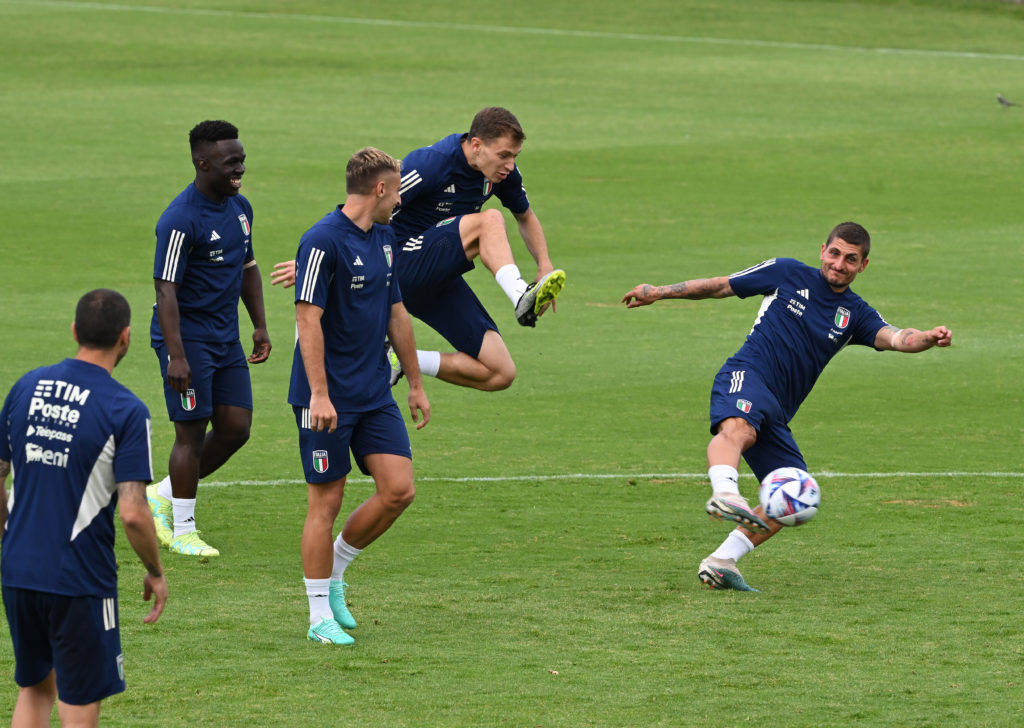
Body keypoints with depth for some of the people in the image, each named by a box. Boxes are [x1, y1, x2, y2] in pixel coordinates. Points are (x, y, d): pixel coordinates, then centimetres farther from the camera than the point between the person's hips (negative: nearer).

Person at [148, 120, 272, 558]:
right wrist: (176, 356, -27)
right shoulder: (181, 220, -19)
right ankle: (182, 530, 9)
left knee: (236, 428, 6)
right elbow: (166, 290, -22)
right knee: (192, 432, -3)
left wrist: (260, 326, 16)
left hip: (226, 339, 8)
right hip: (187, 337, -8)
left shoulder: (240, 208, 7)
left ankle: (165, 495, 23)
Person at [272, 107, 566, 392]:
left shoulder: (504, 171, 0)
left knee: (500, 375, -4)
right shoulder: (429, 165, -22)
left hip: (439, 279, 8)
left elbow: (525, 217, 20)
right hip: (403, 262, -8)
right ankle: (521, 296, -45)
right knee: (489, 221, -29)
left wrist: (544, 265, 3)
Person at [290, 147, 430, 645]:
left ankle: (335, 571, 19)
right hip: (329, 397, -8)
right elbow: (308, 319, -19)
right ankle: (320, 617, 7)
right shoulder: (324, 241, -15)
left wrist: (415, 384, 22)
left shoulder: (382, 240, 12)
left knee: (398, 490, -1)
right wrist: (319, 394, -24)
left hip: (375, 394, 8)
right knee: (326, 501, -2)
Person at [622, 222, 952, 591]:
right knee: (738, 428, -39)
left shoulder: (855, 314, 15)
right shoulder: (789, 274, 8)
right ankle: (724, 494, -66)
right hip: (746, 377, -6)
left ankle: (720, 562, -1)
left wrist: (928, 338, -26)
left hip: (775, 414, 6)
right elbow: (719, 286, 16)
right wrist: (659, 292, 15)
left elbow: (892, 338, -4)